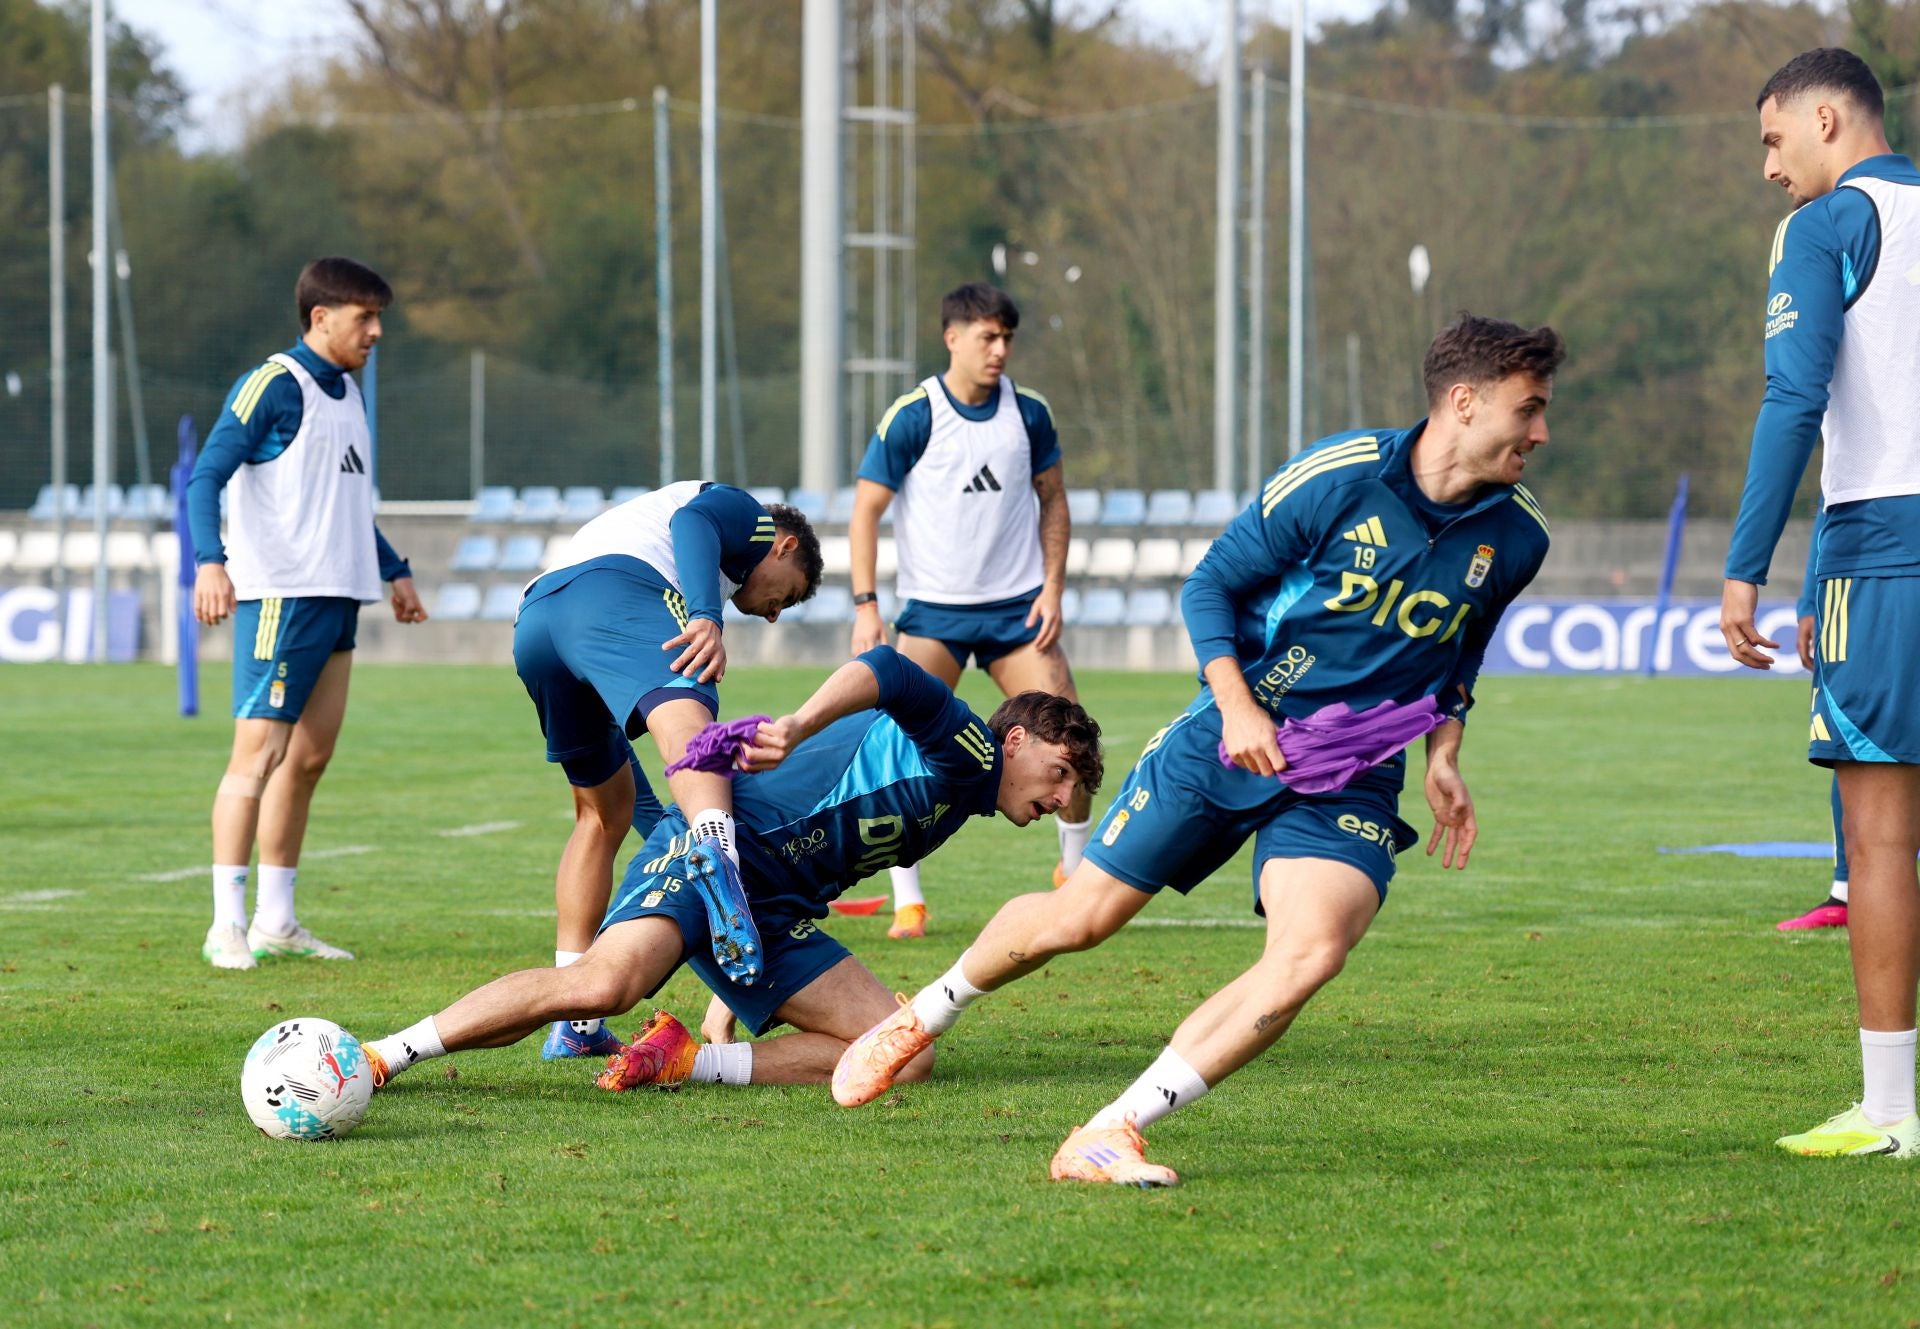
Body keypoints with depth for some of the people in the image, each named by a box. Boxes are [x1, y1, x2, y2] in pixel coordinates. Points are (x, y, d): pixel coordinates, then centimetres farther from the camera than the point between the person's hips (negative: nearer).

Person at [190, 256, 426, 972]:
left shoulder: (346, 393, 19)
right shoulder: (273, 386, -8)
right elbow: (207, 474, -15)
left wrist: (393, 570, 34)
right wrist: (210, 560, -28)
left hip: (337, 595, 9)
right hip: (279, 592, -9)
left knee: (309, 756, 9)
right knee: (259, 752, -11)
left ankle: (274, 921, 15)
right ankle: (227, 926, -10)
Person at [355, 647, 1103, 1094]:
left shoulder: (958, 803, 27)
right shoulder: (963, 748, -2)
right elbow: (890, 675, -23)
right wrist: (802, 727, -42)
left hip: (775, 915, 9)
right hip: (718, 845, -9)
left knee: (907, 1059, -5)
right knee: (604, 982, -35)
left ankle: (685, 1062, -12)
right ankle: (372, 1060, -26)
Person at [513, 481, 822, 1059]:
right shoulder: (746, 514, 24)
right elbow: (692, 522, -2)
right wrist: (707, 618, -20)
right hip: (612, 589, -8)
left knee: (603, 811, 22)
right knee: (685, 720, -31)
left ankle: (572, 1024, 18)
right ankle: (716, 849, -66)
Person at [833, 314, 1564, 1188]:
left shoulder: (1514, 539, 0)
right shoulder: (1335, 479, -14)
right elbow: (1210, 587, -5)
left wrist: (1444, 757, 5)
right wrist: (1237, 707, -17)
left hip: (1351, 778, 2)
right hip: (1236, 740, -2)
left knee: (1312, 951, -25)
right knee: (1079, 918, 2)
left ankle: (1112, 1136, -21)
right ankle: (922, 1017, 33)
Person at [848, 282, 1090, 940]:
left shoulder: (1029, 413, 1)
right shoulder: (910, 418, -9)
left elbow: (1052, 499, 13)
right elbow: (866, 511, -7)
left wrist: (1053, 587, 2)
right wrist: (866, 606, -15)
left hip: (1018, 606, 3)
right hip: (933, 611, -3)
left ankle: (1077, 871, 20)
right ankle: (908, 901, -5)